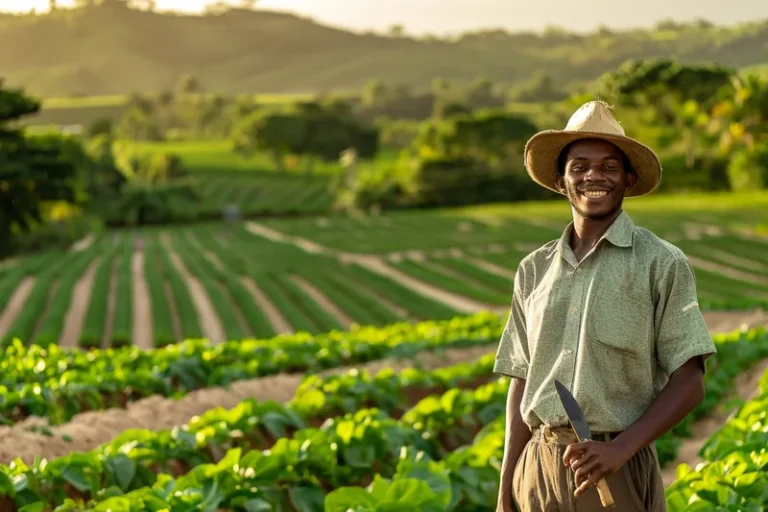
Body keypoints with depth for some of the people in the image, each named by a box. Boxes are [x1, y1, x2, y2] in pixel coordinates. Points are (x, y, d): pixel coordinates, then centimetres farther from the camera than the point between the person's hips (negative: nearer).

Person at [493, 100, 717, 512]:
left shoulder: (662, 264, -2)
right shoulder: (534, 270, 8)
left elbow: (689, 384, -4)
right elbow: (522, 383, 11)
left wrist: (620, 449, -16)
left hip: (618, 473, -3)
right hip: (539, 472, 3)